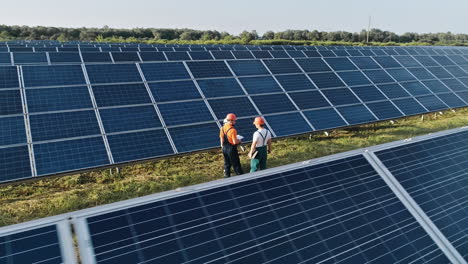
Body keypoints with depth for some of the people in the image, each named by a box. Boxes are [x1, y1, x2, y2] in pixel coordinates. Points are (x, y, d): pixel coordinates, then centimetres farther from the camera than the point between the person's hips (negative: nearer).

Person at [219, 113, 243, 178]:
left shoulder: (222, 128, -3)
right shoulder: (233, 130, -24)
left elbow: (221, 139, 5)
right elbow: (235, 142, -23)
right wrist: (239, 141, -3)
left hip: (225, 148, 6)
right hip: (231, 149, -6)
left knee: (227, 163, 19)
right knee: (236, 163, 7)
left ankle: (227, 176, 27)